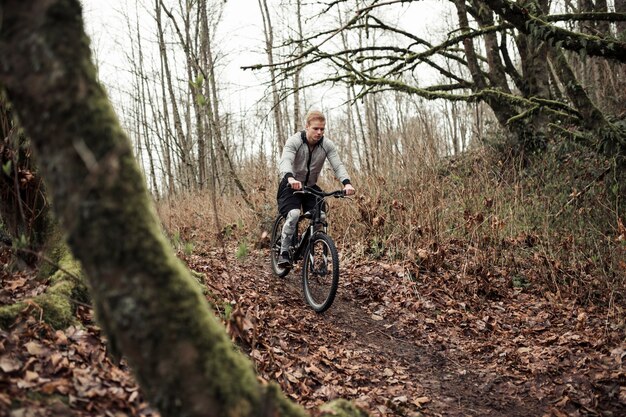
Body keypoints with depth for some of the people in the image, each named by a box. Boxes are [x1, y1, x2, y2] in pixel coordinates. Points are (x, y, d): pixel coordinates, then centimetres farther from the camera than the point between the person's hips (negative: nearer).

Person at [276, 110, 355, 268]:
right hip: (291, 185, -4)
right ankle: (284, 253, -14)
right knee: (293, 215, -28)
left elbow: (338, 165, -21)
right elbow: (285, 162, -37)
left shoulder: (327, 145, -11)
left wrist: (347, 183, -42)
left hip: (311, 187, 4)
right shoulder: (294, 141, -20)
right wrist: (291, 178, -59)